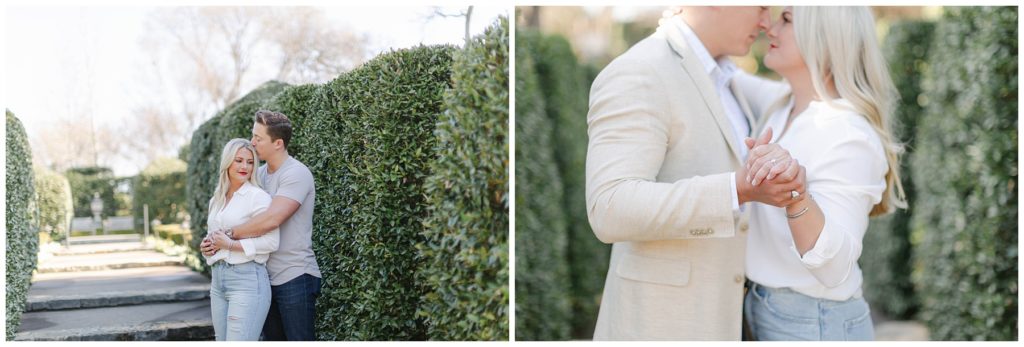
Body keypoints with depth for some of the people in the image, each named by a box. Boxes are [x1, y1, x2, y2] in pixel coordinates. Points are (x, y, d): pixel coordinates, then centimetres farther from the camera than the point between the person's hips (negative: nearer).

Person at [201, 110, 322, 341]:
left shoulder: (296, 174, -15)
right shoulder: (259, 174, 11)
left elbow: (271, 219, -27)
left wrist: (228, 234, -17)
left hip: (294, 278, -8)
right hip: (268, 278, 8)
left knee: (299, 339, -2)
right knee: (272, 338, 15)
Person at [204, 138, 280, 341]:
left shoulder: (258, 196, -7)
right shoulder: (216, 200, 16)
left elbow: (271, 242, -15)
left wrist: (230, 245, -16)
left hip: (247, 279, -8)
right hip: (218, 279, 8)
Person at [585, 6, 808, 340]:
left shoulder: (705, 78, 12)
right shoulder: (635, 76, -20)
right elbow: (611, 212, -31)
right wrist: (742, 189, -35)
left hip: (698, 317, 10)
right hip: (657, 326, -10)